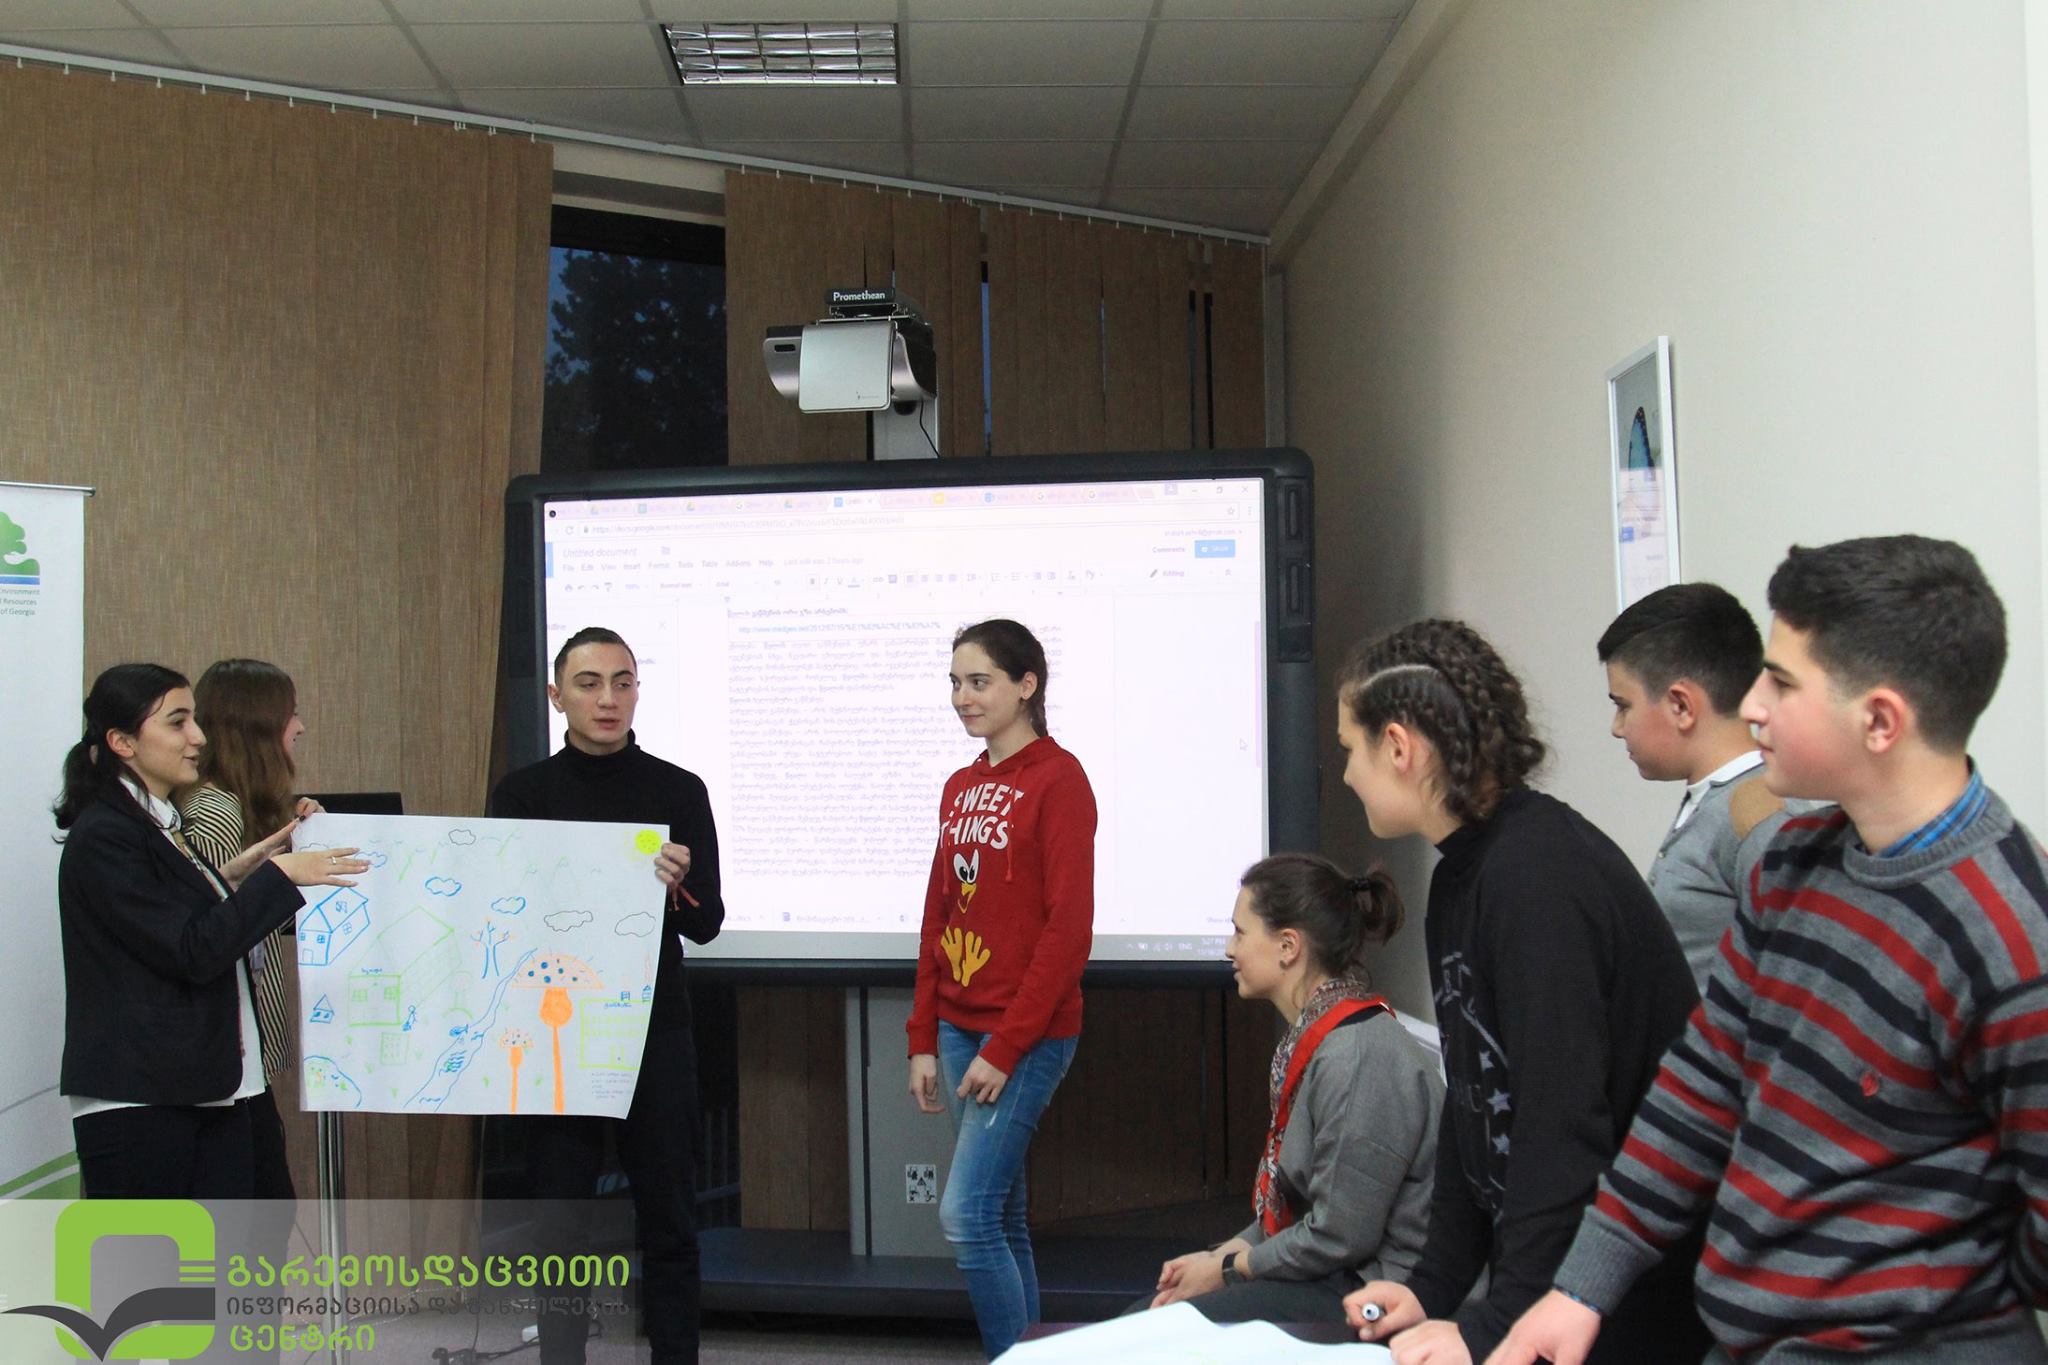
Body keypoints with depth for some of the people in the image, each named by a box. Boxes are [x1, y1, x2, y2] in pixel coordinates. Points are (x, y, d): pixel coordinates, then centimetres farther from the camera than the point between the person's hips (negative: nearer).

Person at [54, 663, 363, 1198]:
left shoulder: (162, 825, 16)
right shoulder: (102, 837, -13)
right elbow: (192, 952, -18)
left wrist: (230, 878, 8)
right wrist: (277, 874, -15)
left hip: (211, 1093, 9)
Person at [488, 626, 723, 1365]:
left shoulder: (679, 791, 1)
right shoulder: (521, 794, 3)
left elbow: (707, 924, -2)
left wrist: (679, 886, -23)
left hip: (656, 1034, 0)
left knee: (669, 1226, 5)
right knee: (560, 1227, 6)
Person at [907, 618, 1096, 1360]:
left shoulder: (1057, 778, -10)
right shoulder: (960, 787, 12)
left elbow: (1069, 927, -15)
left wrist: (1006, 1047, -16)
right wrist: (924, 1040, 10)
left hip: (1027, 1037, -7)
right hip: (958, 1029, 7)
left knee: (966, 1212, -10)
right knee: (1002, 1217, 11)